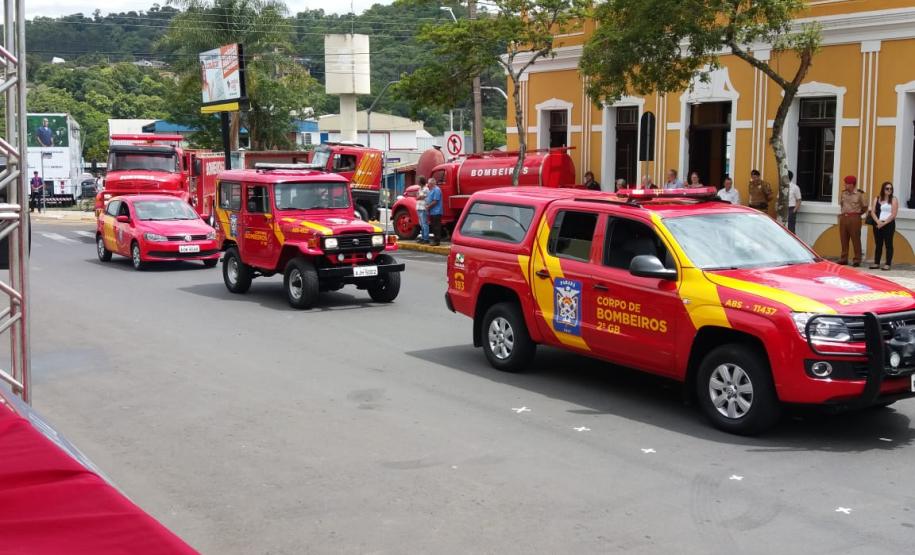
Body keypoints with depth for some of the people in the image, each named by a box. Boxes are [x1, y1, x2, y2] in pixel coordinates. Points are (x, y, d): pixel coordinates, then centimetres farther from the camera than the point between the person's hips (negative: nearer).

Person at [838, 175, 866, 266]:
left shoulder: (859, 194, -3)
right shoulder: (843, 193, 10)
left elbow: (865, 207, 4)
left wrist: (857, 213, 10)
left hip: (854, 218, -5)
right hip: (843, 218, 5)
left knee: (856, 239, -2)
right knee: (843, 239, 6)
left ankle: (857, 260, 2)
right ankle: (843, 258, 12)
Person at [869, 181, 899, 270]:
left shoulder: (894, 200, 0)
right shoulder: (877, 199, 10)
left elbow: (893, 214, -7)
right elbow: (872, 212, 4)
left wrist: (884, 223, -14)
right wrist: (878, 222, -11)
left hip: (889, 224, -4)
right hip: (878, 225, 4)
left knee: (888, 244, -3)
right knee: (878, 244, 8)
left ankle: (888, 264, -2)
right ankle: (876, 263, 12)